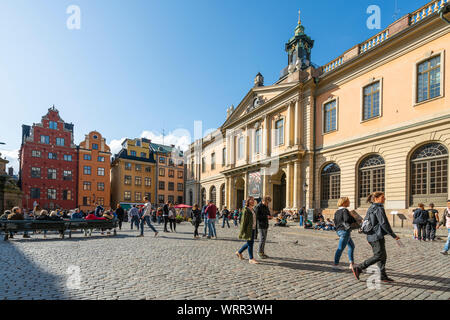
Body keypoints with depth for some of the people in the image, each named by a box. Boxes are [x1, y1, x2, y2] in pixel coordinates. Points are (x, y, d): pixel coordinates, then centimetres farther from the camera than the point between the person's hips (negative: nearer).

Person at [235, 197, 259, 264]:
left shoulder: (253, 210, 13)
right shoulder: (246, 210, -12)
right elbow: (244, 221, -13)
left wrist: (256, 230, 17)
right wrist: (243, 232, -14)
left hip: (253, 229, 9)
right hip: (248, 229, -9)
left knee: (250, 243, 15)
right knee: (250, 243, -2)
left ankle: (239, 252, 31)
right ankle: (251, 259, 10)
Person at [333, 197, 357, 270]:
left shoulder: (337, 212, 13)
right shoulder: (345, 210, -13)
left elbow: (335, 222, 13)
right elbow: (347, 219, -26)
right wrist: (355, 220, -13)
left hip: (339, 230, 10)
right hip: (345, 231, -10)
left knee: (352, 246, 20)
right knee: (341, 248, -6)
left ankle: (352, 263, 23)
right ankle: (336, 264, -2)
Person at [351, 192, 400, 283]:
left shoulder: (371, 209, 15)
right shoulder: (379, 208, -13)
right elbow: (384, 223, -18)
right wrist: (394, 235, -11)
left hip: (371, 236, 10)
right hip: (377, 236, -10)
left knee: (383, 256, 14)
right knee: (378, 256, -7)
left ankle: (383, 276, 17)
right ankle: (358, 268, -6)